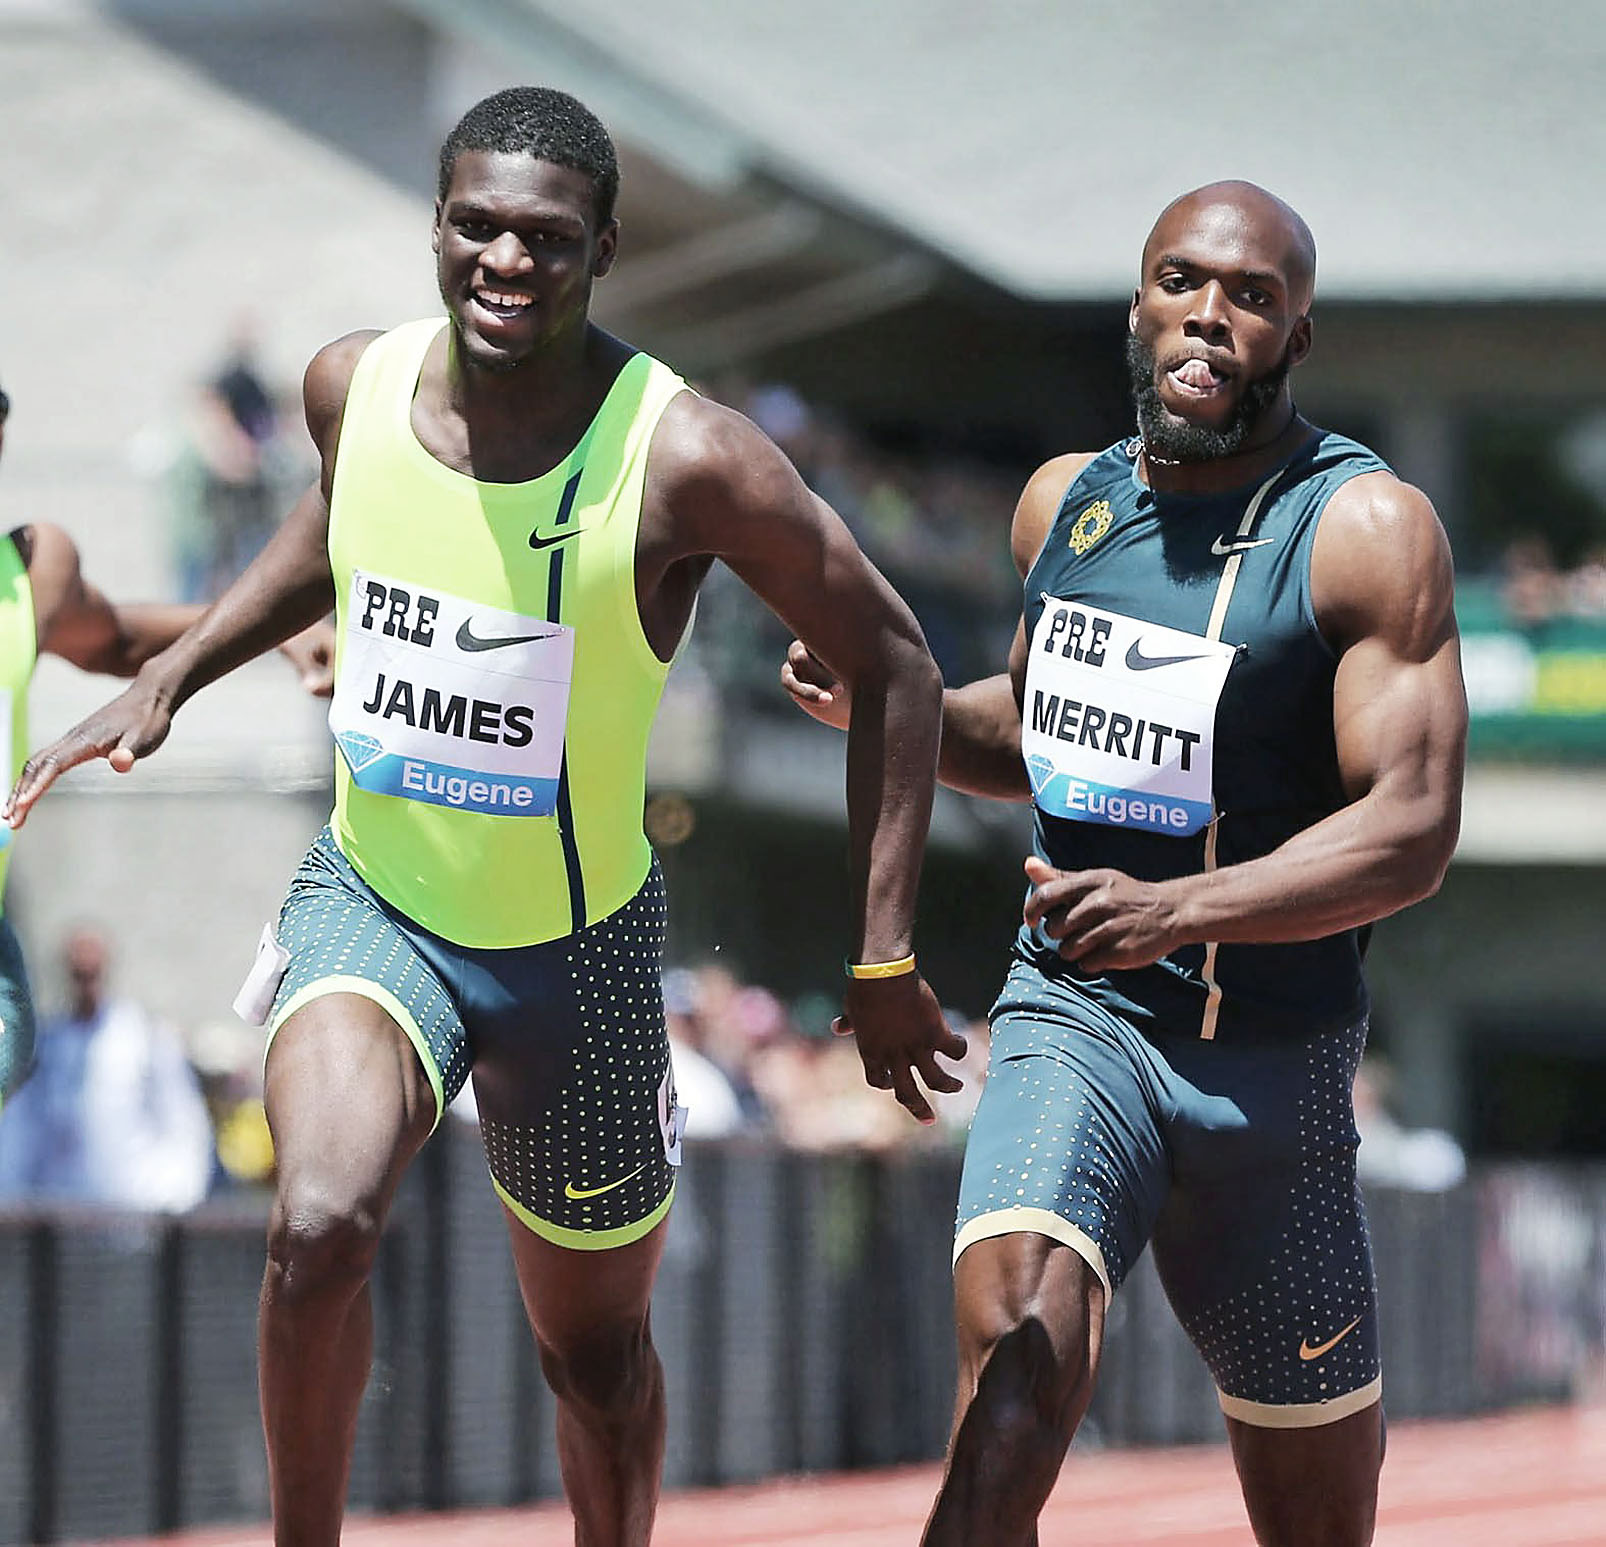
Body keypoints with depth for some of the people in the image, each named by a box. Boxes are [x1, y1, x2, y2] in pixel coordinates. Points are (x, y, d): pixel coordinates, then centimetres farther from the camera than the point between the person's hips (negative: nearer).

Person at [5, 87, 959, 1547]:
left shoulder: (688, 460, -20)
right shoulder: (356, 386, -8)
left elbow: (893, 670, -10)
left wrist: (884, 957, -10)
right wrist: (166, 681, 11)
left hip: (580, 949, -1)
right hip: (371, 901, 1)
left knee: (596, 1346, 14)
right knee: (321, 1226, -27)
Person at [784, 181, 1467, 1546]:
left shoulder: (1369, 531, -8)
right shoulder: (1067, 504, 8)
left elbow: (1412, 830, -16)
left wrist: (1180, 908, -29)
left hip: (1270, 1057, -2)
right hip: (1072, 1019, 2)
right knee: (1015, 1373, -27)